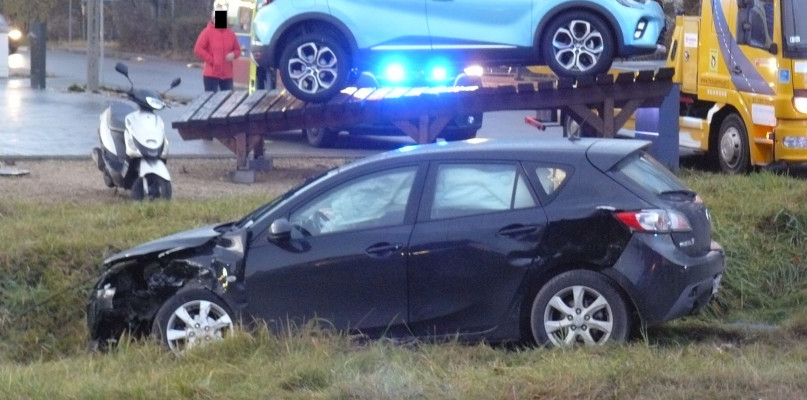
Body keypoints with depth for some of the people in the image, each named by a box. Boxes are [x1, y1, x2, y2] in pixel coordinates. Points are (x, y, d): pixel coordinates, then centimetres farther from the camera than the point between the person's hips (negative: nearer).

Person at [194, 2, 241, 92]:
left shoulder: (231, 33, 9)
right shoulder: (207, 32, -4)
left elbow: (237, 50, 17)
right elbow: (198, 50, -9)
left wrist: (233, 54, -8)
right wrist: (211, 60, -15)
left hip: (227, 75, 5)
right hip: (211, 74, -5)